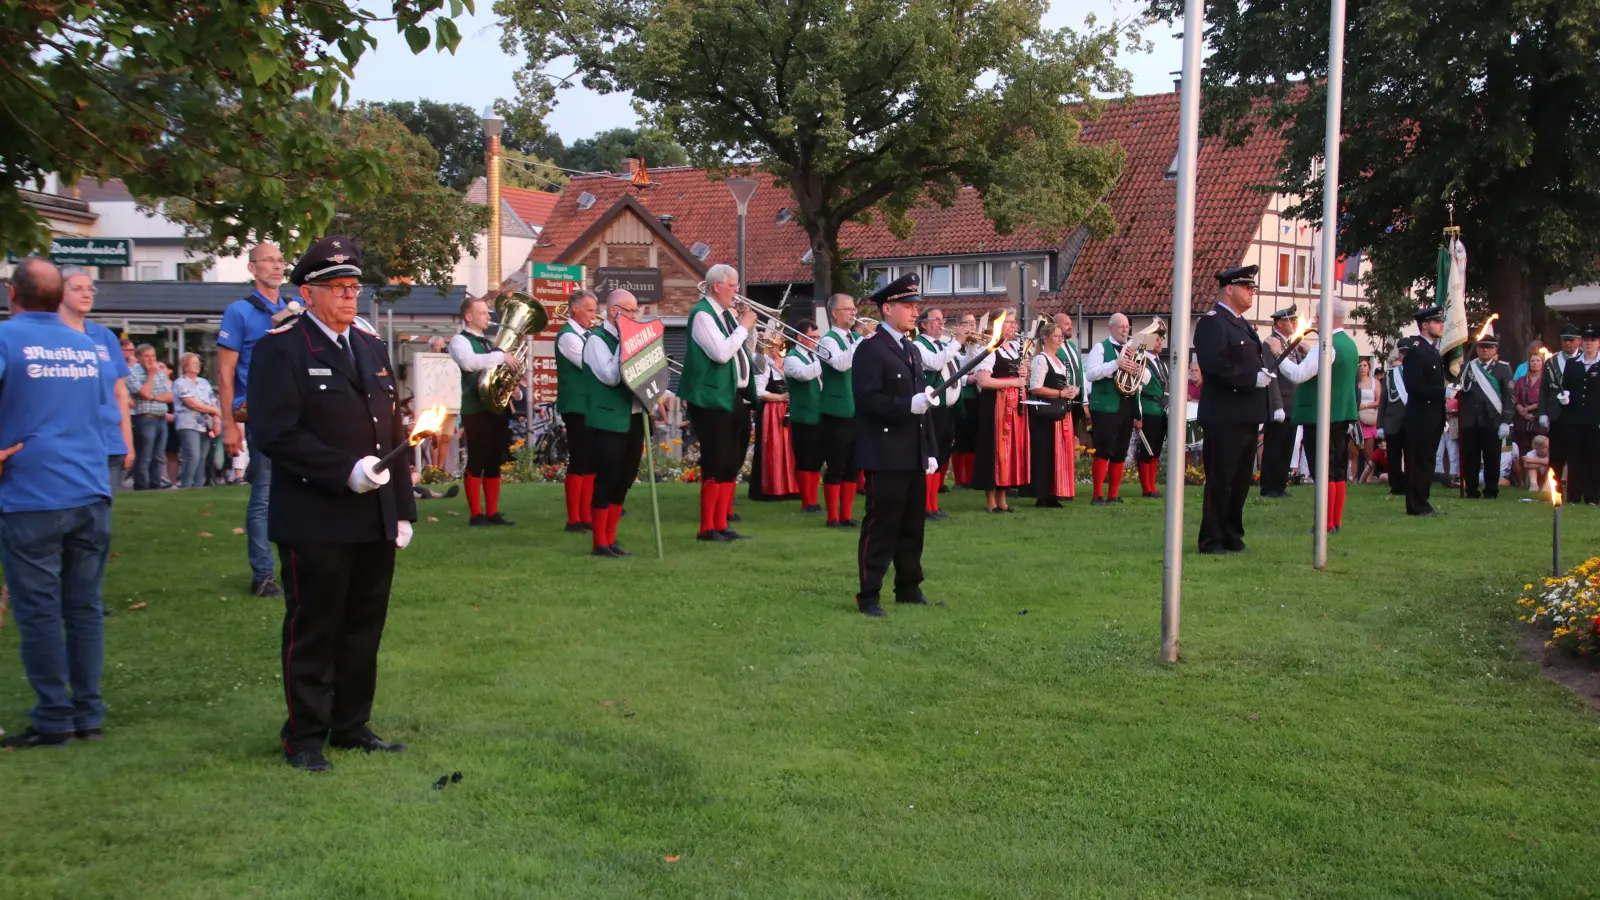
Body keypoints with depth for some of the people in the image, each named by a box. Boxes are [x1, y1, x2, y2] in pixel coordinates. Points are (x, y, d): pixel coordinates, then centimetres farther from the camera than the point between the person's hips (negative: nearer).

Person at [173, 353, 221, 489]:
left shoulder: (204, 383, 17)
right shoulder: (180, 383, -3)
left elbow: (213, 403, 12)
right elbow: (192, 404, -11)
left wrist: (215, 423, -2)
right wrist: (215, 411, -3)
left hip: (204, 426, 6)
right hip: (189, 425, -6)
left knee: (201, 458, 5)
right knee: (193, 456, -17)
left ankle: (198, 486, 9)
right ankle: (185, 487, -14)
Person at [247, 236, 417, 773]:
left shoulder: (372, 347, 16)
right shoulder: (280, 349, -6)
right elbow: (273, 433, -16)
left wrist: (403, 508, 13)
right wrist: (346, 471, -20)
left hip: (375, 522, 7)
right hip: (316, 522, -7)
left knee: (364, 629, 13)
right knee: (312, 632, 3)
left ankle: (351, 725, 25)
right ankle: (305, 737, 14)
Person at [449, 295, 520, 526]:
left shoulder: (489, 343, 20)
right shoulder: (460, 341, -4)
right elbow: (469, 362, -25)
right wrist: (500, 356, -22)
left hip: (499, 408, 7)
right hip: (477, 410, -7)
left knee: (495, 462, 8)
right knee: (476, 462, -5)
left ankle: (492, 512, 12)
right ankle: (476, 514, -1)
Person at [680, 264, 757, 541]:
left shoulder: (726, 313, 14)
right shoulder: (702, 314, -13)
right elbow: (721, 353, -24)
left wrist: (743, 325, 6)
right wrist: (744, 327, -14)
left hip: (733, 398, 9)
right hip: (712, 399, -9)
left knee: (731, 465, 11)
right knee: (715, 465, -7)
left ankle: (721, 525, 17)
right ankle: (706, 528, 0)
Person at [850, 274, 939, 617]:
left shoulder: (912, 350, 18)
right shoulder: (870, 349, -8)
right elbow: (866, 399, -19)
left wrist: (931, 450, 15)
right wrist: (909, 405, -27)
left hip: (914, 456, 8)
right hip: (886, 455, -8)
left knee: (913, 525, 13)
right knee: (880, 526, -5)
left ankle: (908, 588, 24)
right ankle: (868, 596, 0)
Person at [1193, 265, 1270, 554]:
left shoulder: (1242, 324, 19)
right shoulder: (1212, 322, -11)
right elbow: (1215, 365, -23)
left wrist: (1265, 375, 3)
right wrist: (1254, 378, -22)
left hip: (1246, 417, 9)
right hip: (1224, 417, -9)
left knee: (1240, 481, 14)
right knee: (1219, 481, -3)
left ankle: (1232, 536, 23)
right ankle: (1212, 540, 4)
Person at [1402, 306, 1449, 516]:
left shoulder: (1434, 350, 16)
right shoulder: (1416, 351, -14)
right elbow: (1414, 387, -22)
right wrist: (1443, 391, -22)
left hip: (1433, 418, 9)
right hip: (1420, 419, -9)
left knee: (1427, 462, 13)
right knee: (1418, 463, -4)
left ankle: (1422, 503, 20)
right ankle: (1416, 506, 1)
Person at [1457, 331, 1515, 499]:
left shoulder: (1503, 368, 4)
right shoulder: (1469, 367, 13)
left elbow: (1509, 396, -1)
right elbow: (1461, 392, 13)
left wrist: (1506, 422, -9)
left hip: (1492, 422, -2)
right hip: (1471, 422, 2)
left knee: (1492, 459, 1)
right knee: (1470, 458, 3)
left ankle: (1491, 492, 11)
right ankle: (1471, 491, 11)